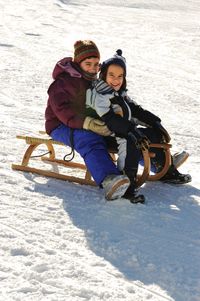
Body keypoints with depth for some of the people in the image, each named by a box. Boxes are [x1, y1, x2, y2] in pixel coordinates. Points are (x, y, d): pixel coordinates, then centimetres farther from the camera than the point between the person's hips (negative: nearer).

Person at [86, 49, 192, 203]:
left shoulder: (120, 93, 13)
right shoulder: (98, 94, -16)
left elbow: (136, 110, 13)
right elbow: (110, 119, -29)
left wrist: (155, 122, 1)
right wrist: (133, 132, -38)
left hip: (125, 131, 9)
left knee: (154, 133, 6)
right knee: (131, 142, -35)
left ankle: (167, 172, 17)